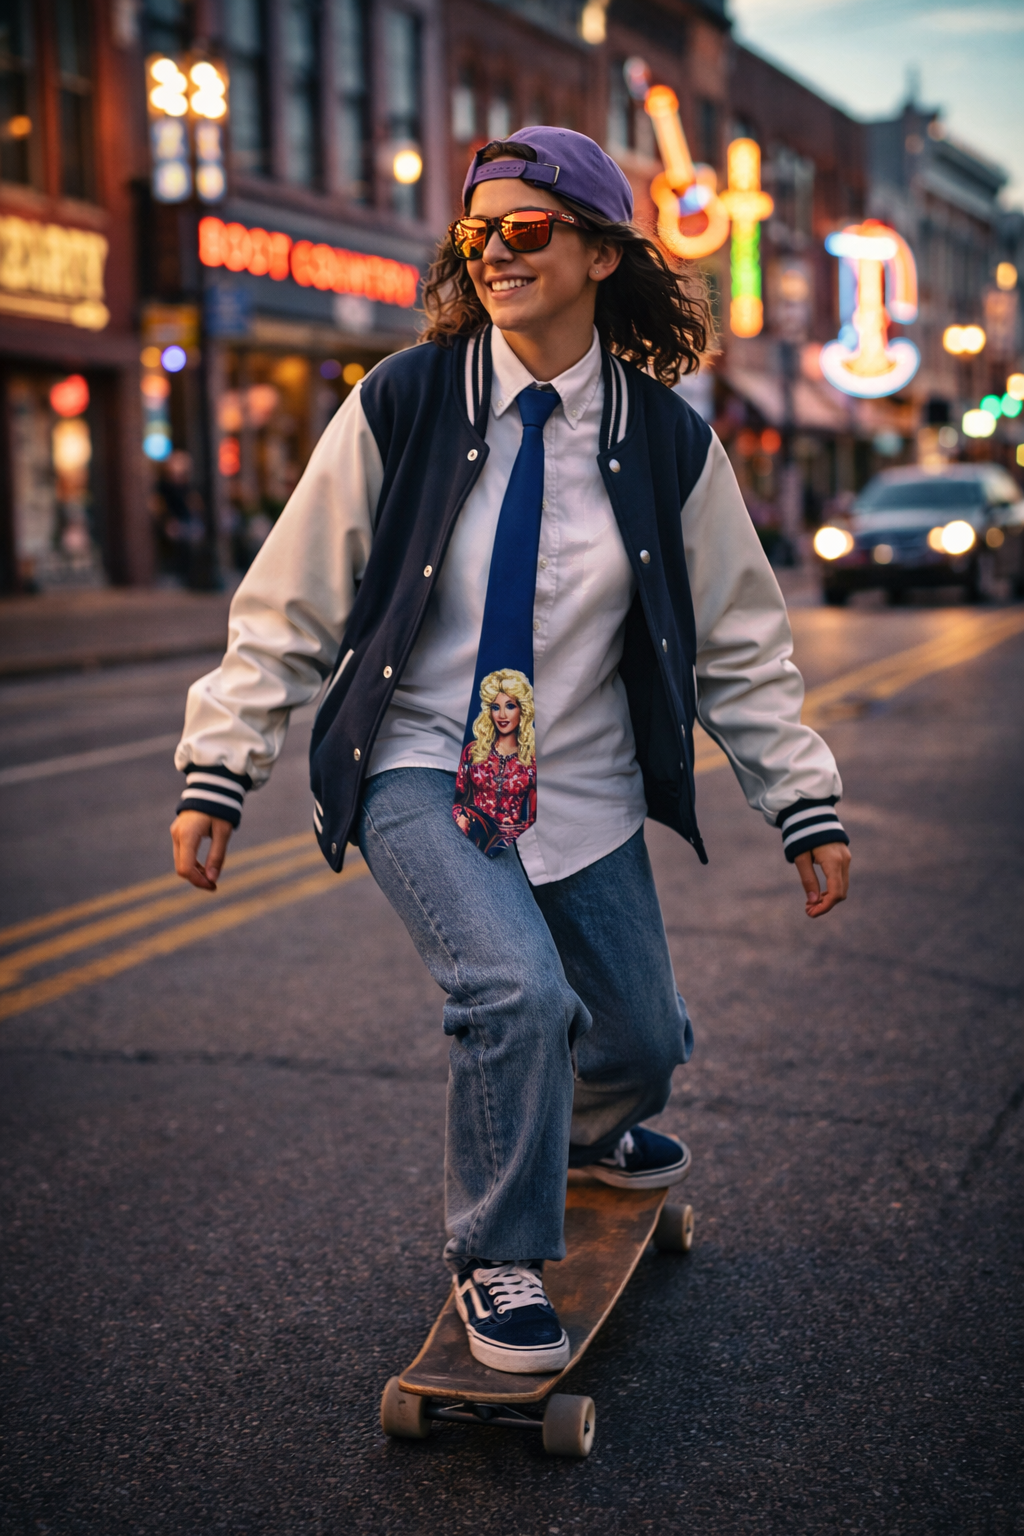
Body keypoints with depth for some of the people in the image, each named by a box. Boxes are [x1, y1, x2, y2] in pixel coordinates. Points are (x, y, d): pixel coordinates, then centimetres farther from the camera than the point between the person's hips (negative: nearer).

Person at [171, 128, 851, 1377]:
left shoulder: (666, 442, -4)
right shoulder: (401, 407, -10)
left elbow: (739, 642, 5)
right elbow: (288, 604, -4)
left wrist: (808, 807, 3)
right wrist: (219, 769, -9)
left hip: (585, 792, 3)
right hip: (419, 774, -3)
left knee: (642, 1038, 11)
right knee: (517, 989, -26)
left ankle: (590, 1130, 52)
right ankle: (496, 1260, 0)